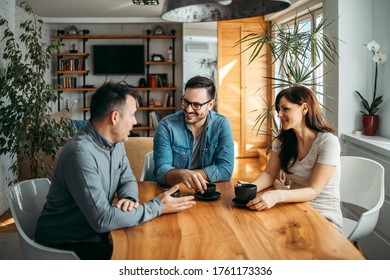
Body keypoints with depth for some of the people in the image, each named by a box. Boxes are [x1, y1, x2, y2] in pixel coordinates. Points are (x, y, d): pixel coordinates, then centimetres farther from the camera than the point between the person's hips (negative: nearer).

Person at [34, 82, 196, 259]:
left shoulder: (115, 142, -1)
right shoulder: (81, 153, -30)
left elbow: (127, 180, 11)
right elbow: (102, 219, -32)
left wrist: (129, 198, -14)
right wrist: (157, 207, -23)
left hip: (94, 230, 8)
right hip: (63, 244, -8)